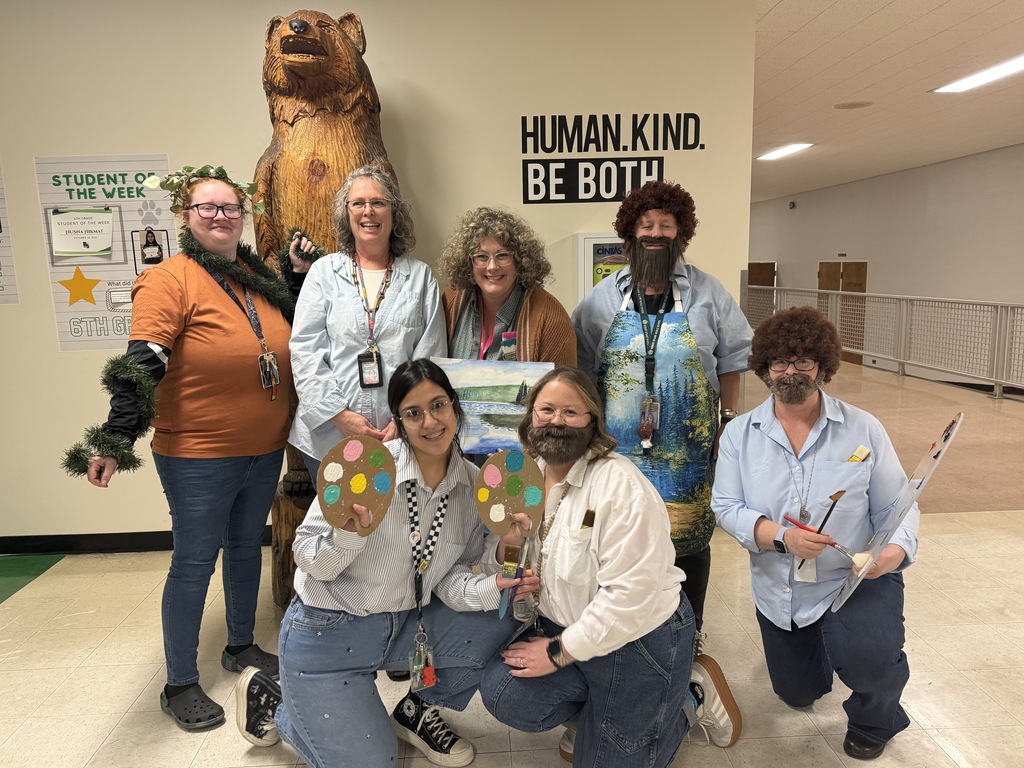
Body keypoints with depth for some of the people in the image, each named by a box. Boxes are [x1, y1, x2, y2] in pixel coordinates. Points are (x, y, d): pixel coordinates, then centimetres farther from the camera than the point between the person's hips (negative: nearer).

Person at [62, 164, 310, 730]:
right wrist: (115, 443, -28)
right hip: (198, 456, -6)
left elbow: (289, 340, 18)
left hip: (263, 450, 7)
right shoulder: (170, 280, -13)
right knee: (194, 563, 5)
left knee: (246, 547, 20)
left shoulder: (258, 276, 6)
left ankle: (241, 645, 41)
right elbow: (140, 369, -20)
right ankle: (179, 684, 23)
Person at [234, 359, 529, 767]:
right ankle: (269, 700, 23)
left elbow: (450, 580, -4)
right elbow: (309, 560, -16)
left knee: (501, 629, -11)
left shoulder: (472, 484, -6)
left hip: (403, 626, 5)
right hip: (327, 634, -5)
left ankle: (418, 710, 16)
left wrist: (492, 587, -23)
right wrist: (349, 532, -36)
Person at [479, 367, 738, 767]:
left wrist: (559, 651, -19)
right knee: (503, 694, -16)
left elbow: (630, 595, -27)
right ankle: (590, 708, 15)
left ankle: (691, 699, 28)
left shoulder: (621, 484, -23)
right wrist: (507, 545, -19)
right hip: (565, 629, 6)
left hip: (638, 640, -5)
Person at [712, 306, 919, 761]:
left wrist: (896, 548, -29)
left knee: (868, 660, -32)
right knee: (798, 695, 19)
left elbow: (896, 506, -7)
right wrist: (781, 536, -28)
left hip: (857, 581, -2)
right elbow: (726, 507, -11)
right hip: (779, 592, 3)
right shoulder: (740, 434, -6)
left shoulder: (864, 429, -9)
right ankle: (821, 642, 55)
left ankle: (874, 720, 7)